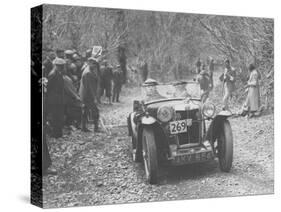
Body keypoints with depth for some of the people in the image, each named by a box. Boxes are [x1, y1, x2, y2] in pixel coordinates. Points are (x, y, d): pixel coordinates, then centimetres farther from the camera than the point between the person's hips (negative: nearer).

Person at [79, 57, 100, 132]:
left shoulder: (88, 70, 12)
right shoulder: (88, 73, -20)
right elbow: (90, 86, -22)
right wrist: (94, 98, -21)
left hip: (85, 95, 10)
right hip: (88, 95, -10)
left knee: (85, 111, 14)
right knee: (95, 111, -6)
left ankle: (84, 127, 19)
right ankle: (96, 128, -3)